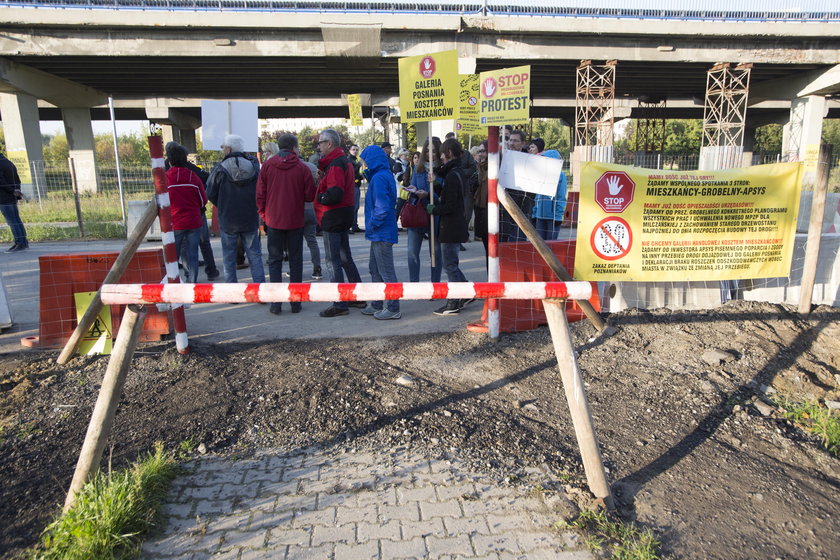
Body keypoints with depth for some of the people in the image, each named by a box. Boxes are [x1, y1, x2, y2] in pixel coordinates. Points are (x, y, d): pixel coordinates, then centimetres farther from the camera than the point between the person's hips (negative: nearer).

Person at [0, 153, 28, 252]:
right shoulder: (10, 164, 16)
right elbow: (17, 181, 14)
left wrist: (13, 191, -8)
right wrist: (17, 193, 5)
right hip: (13, 198, 8)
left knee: (12, 221, -7)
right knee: (16, 220, 10)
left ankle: (20, 243, -7)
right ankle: (24, 242, 10)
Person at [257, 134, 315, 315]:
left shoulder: (267, 165, -2)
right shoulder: (302, 168, -7)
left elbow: (260, 193, 1)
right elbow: (310, 196, -5)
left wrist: (263, 215, 12)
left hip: (273, 220, 1)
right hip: (295, 221, -1)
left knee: (274, 260, 8)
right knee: (295, 260, 9)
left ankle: (276, 302, 3)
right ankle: (295, 301, 11)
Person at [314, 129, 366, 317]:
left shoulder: (335, 165, -18)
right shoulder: (345, 161, 14)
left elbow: (334, 194, -27)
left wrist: (319, 197, -11)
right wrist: (323, 176, 3)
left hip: (333, 218, -10)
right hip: (344, 217, 10)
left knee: (333, 261, -3)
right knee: (345, 258, 17)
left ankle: (339, 304, 2)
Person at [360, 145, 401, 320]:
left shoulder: (379, 177, -18)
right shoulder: (386, 175, 13)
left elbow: (382, 207, -24)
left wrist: (371, 225, -15)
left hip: (381, 233, -11)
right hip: (379, 233, 11)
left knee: (386, 272, -2)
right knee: (375, 270, 18)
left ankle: (393, 309, 6)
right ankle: (376, 305, 29)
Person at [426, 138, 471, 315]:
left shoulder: (452, 175, -18)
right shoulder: (459, 172, 12)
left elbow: (450, 206, -21)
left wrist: (434, 209, -6)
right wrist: (436, 186, 5)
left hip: (451, 227, -10)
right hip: (458, 226, 10)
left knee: (450, 264, -1)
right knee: (452, 263, 18)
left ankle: (453, 304, 7)